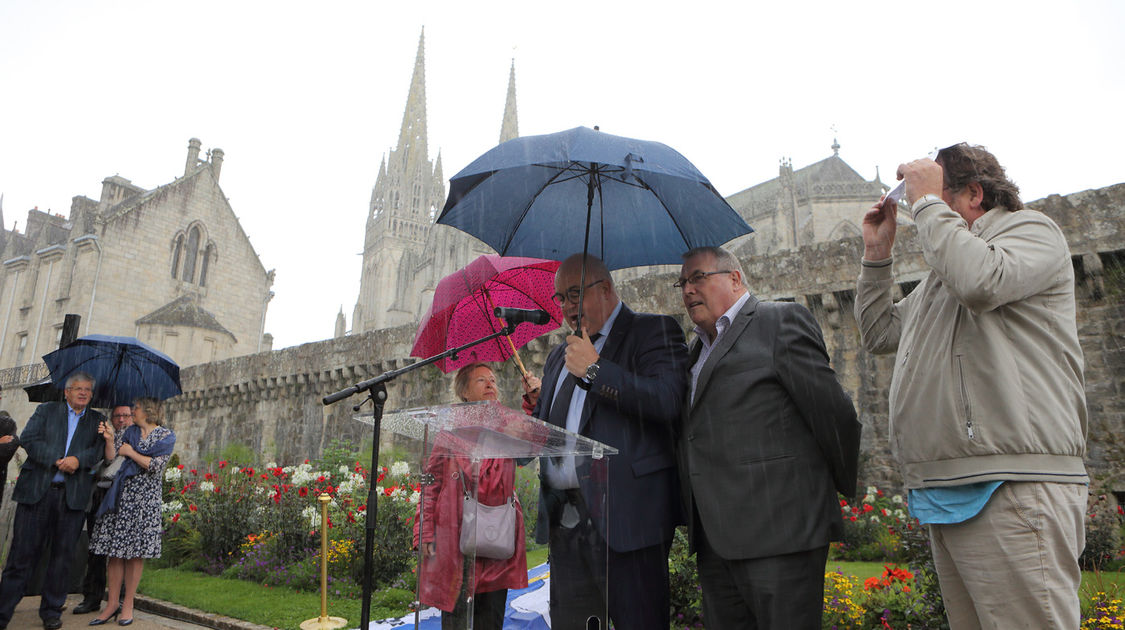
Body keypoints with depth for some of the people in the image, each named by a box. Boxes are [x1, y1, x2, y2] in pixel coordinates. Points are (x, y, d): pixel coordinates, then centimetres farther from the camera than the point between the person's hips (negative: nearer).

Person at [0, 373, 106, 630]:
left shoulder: (97, 420, 14)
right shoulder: (46, 410, 12)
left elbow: (100, 450, 3)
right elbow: (28, 439, -1)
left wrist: (78, 459, -17)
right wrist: (56, 460, -12)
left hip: (72, 495, 1)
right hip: (37, 490, -1)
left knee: (62, 554, 4)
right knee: (23, 551, 0)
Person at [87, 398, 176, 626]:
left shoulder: (166, 435, 1)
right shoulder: (129, 432, 13)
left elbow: (156, 465, -10)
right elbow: (110, 457, 3)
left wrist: (130, 452, -4)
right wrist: (110, 440, -11)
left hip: (145, 499, -4)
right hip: (121, 495, 4)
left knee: (135, 552, 0)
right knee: (115, 551, 2)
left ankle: (127, 605, 9)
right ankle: (113, 603, 11)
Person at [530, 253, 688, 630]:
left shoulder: (653, 331, 0)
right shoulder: (559, 357, 22)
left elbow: (668, 401, -17)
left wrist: (594, 370, -15)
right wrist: (537, 407, 6)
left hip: (625, 515, -6)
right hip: (565, 522, 7)